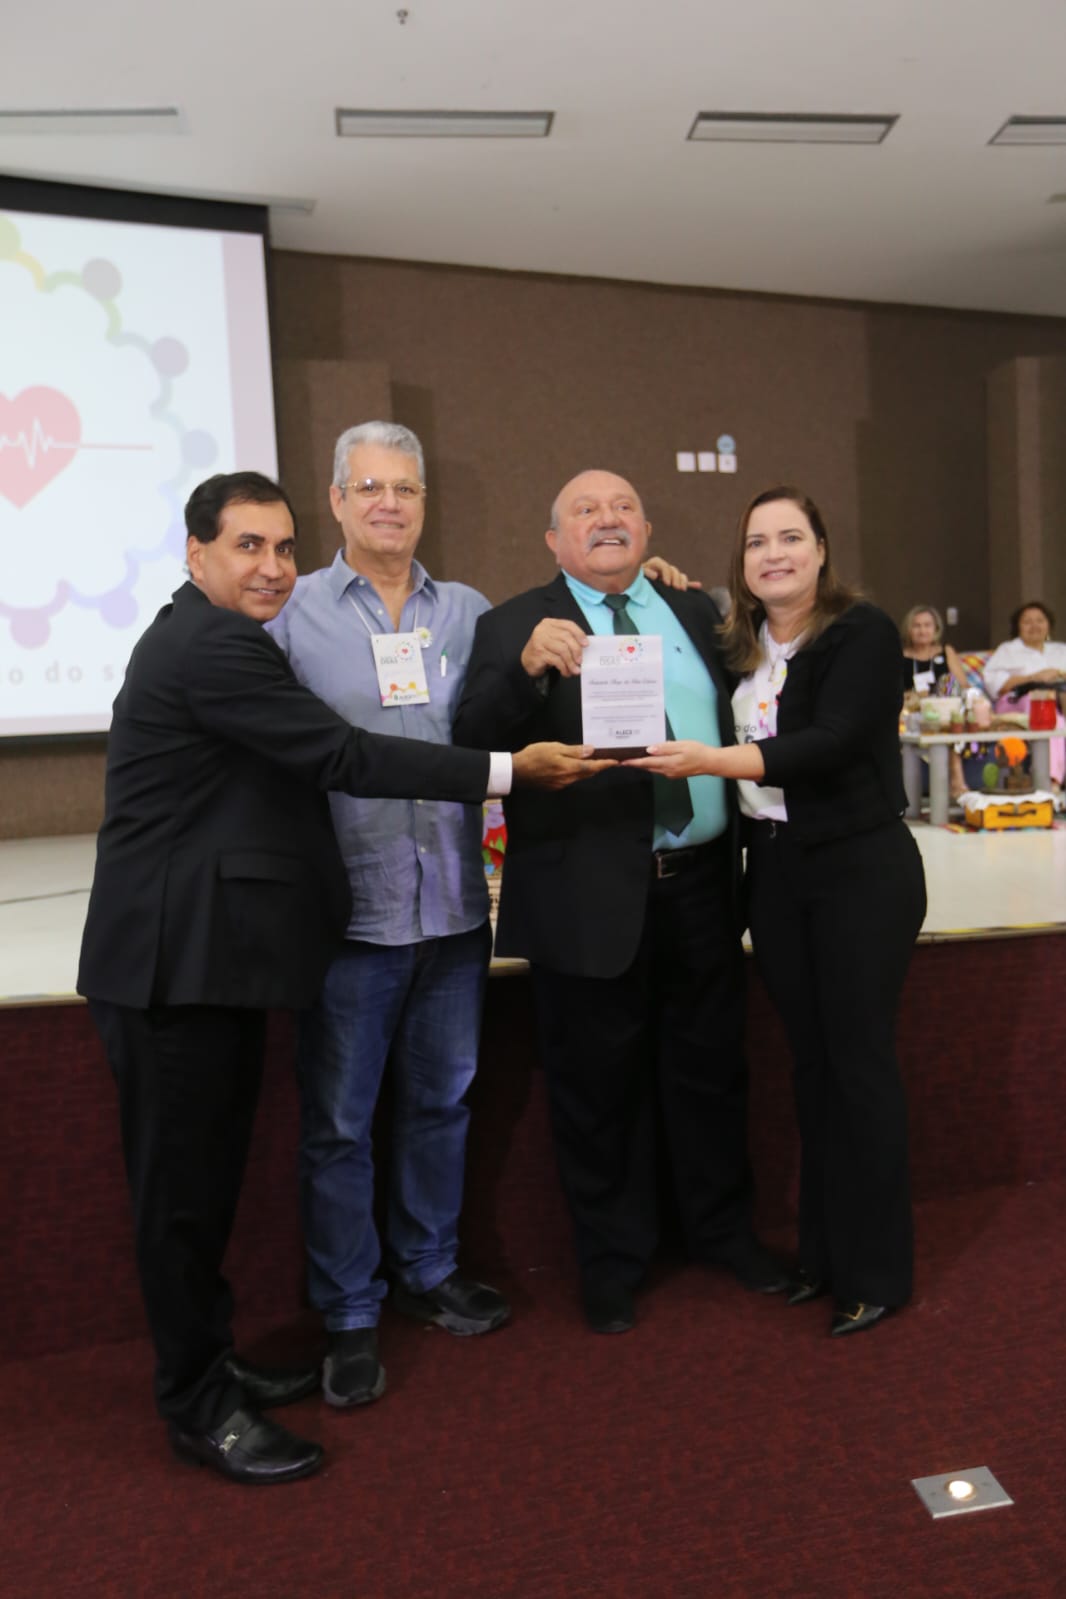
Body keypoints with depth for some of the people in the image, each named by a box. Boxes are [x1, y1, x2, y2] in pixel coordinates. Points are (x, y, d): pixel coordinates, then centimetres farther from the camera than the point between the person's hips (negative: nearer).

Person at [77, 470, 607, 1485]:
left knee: (209, 1173, 19)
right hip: (176, 963, -10)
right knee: (181, 1183, 4)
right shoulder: (209, 647, -16)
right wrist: (511, 769, -16)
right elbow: (340, 756, -20)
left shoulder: (209, 640, 18)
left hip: (212, 955, 10)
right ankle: (197, 1408, 19)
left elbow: (299, 764, 18)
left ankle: (210, 1362, 34)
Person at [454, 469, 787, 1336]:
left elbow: (734, 720, 14)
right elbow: (474, 740, -14)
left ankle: (723, 1227, 41)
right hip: (593, 895, -4)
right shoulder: (515, 627, -2)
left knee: (711, 1068, 18)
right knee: (600, 1085, 10)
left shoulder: (697, 613, 11)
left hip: (701, 883, 4)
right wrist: (527, 668, -30)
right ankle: (614, 1260, 31)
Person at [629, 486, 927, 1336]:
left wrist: (713, 760, -31)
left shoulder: (864, 633, -9)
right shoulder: (739, 647, 9)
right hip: (775, 868, 6)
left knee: (860, 1059, 1)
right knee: (809, 1059, 14)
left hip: (861, 868, -5)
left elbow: (831, 743, -21)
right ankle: (822, 1249, 29)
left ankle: (877, 1270, 18)